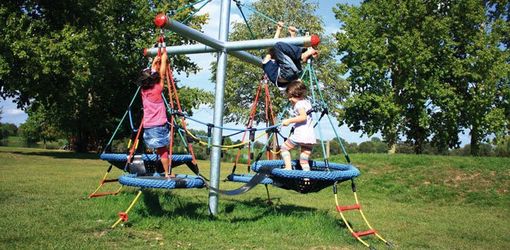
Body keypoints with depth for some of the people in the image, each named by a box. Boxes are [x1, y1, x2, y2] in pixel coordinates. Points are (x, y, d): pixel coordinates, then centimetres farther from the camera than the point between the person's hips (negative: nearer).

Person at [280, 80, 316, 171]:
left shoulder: (299, 103, -7)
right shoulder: (307, 102, 19)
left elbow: (303, 117, -20)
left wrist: (289, 120, -19)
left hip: (300, 135, -8)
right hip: (310, 137, 8)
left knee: (284, 147, 13)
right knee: (304, 161, 10)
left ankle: (288, 168, 1)